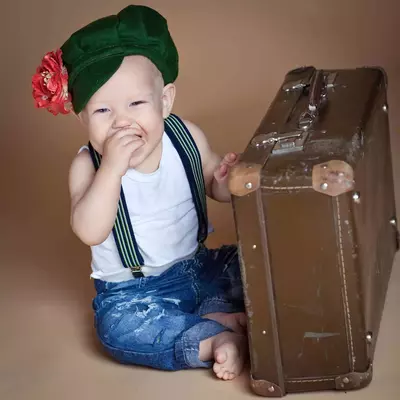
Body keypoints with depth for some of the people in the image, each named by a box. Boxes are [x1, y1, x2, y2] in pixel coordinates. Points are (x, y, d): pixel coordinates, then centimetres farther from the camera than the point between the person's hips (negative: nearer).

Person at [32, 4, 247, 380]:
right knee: (117, 327, -29)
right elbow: (90, 232, -30)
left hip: (199, 265, 3)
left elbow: (213, 185, 7)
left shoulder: (187, 137, -8)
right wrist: (112, 167, -39)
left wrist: (225, 181, -18)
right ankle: (219, 336, -23)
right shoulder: (88, 165, -16)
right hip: (133, 289, -3)